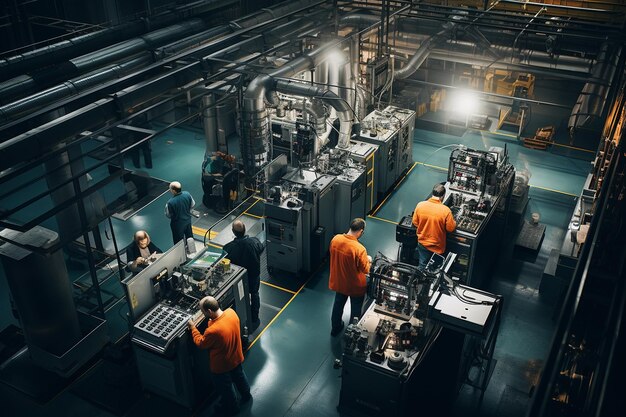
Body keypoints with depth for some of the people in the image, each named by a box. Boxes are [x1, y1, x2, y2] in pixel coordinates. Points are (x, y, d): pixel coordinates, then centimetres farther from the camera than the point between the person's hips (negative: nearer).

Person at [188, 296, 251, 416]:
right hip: (236, 357, 6)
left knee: (225, 387, 24)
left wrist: (193, 328, -8)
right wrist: (211, 320, -7)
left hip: (222, 366, -6)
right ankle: (246, 395, 62)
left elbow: (200, 343, -19)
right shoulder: (231, 312, -23)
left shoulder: (213, 331, -42)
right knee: (239, 376, 34)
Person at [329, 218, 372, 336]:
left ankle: (335, 328, 49)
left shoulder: (335, 239, -15)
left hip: (338, 282, 6)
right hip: (355, 286, -5)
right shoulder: (359, 249, -33)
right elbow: (366, 270, -20)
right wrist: (368, 260, 1)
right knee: (355, 311, 20)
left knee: (338, 305, 29)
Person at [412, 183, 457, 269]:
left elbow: (415, 223, -4)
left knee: (422, 266, 23)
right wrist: (454, 222, 7)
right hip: (437, 246, -2)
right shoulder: (445, 210, -26)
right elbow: (451, 228, -14)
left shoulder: (420, 205, -17)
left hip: (423, 242, 2)